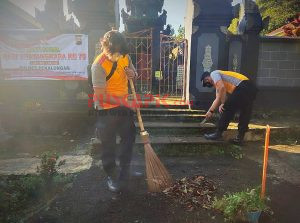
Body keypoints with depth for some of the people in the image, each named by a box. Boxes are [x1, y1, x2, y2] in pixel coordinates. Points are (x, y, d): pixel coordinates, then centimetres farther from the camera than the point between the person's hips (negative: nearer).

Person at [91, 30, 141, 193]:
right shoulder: (99, 65, -23)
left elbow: (132, 71, 14)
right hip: (107, 109, -7)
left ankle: (125, 170, 39)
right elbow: (101, 95, -24)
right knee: (108, 144, 6)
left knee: (129, 138, 18)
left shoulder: (124, 56, -3)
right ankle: (112, 177, 27)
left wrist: (133, 73, -10)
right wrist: (123, 103, -20)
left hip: (124, 106, 7)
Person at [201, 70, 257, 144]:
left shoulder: (214, 74, 5)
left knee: (228, 109, -1)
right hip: (251, 88, 10)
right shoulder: (218, 83, 32)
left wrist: (223, 104, -5)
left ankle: (218, 133, 5)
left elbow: (222, 88, -13)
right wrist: (210, 111, 22)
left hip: (243, 88, -10)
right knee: (245, 114, 13)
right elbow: (218, 98, 29)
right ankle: (240, 137, 20)